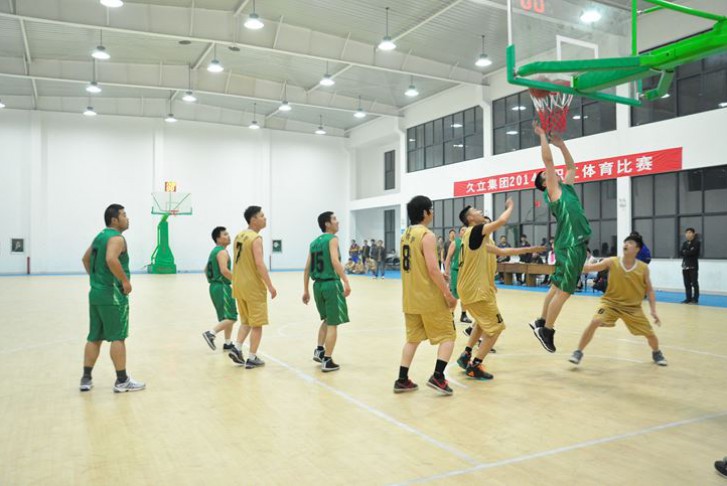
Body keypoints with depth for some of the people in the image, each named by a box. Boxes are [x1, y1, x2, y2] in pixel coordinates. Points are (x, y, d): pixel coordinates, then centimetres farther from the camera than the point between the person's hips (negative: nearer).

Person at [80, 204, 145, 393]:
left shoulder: (100, 236, 16)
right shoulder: (116, 237, -13)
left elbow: (86, 258, 27)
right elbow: (111, 259, -31)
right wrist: (125, 280, -22)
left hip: (96, 292, 9)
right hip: (112, 294, -9)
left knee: (94, 337, 13)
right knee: (118, 337, -3)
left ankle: (86, 378, 18)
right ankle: (122, 381, 2)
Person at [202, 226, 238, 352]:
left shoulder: (214, 251, 17)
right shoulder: (222, 252, -14)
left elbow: (206, 270, 24)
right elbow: (224, 270, -27)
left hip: (215, 286, 10)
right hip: (222, 287, -10)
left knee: (225, 317, 16)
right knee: (231, 317, -9)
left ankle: (228, 343, 19)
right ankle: (211, 333, -17)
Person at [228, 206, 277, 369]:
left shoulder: (239, 236, 10)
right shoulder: (256, 238, -16)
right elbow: (259, 264, -25)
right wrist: (270, 286, -20)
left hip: (239, 285, 8)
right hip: (254, 287, -8)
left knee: (246, 321, 21)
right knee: (257, 324, 3)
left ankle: (237, 349, 8)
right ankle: (252, 359, 8)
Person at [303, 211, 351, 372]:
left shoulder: (314, 242, 15)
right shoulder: (332, 239, -7)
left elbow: (307, 269, 15)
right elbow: (335, 261, -23)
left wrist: (305, 290, 19)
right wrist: (346, 282, -27)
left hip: (318, 285, 8)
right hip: (332, 284, -7)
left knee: (327, 320, 26)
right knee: (333, 324, 1)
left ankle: (319, 350, 22)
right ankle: (327, 361, 4)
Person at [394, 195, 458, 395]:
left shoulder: (406, 234, 11)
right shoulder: (427, 235, -15)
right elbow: (432, 269, -22)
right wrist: (448, 293, -15)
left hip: (410, 297, 8)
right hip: (430, 298, -8)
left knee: (413, 338, 15)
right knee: (447, 336, 6)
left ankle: (402, 380, 13)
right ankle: (437, 377, -5)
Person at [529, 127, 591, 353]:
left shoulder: (566, 187, 18)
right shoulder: (553, 190, -4)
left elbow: (571, 166, 29)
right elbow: (547, 159, -9)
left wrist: (561, 143, 22)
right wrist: (543, 135, -1)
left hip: (577, 244, 8)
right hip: (569, 246, -8)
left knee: (557, 287, 14)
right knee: (563, 291, -4)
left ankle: (541, 323, 24)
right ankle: (546, 330, 6)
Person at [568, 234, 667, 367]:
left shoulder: (643, 268, -11)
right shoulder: (612, 262, -14)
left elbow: (649, 290, -1)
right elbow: (589, 268, -17)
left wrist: (653, 310, -9)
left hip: (633, 307, 2)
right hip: (610, 302, -2)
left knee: (650, 333, 4)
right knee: (595, 322, -25)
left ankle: (656, 353, 41)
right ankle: (578, 352, -10)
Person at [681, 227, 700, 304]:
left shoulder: (697, 242, -3)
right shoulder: (684, 243, 15)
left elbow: (693, 252, -17)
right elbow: (682, 253, 2)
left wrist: (686, 252, -4)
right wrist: (689, 252, -11)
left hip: (693, 266, -6)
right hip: (685, 265, 6)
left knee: (694, 283, -2)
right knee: (687, 283, 7)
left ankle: (695, 299, 2)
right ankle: (688, 298, 11)